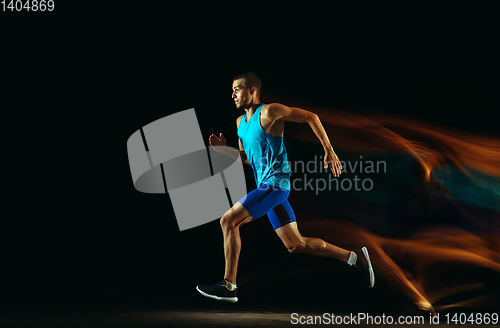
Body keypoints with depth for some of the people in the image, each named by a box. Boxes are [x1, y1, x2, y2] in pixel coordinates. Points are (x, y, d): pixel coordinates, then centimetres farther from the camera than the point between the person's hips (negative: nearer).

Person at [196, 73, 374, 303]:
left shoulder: (268, 112, -10)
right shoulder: (241, 122, 15)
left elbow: (310, 117, -8)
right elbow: (245, 157, 24)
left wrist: (329, 151, -12)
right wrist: (221, 147, 7)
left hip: (275, 183, -9)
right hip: (266, 186, 9)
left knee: (228, 221, -13)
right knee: (295, 245, 11)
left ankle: (228, 286, -6)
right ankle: (355, 257, 20)